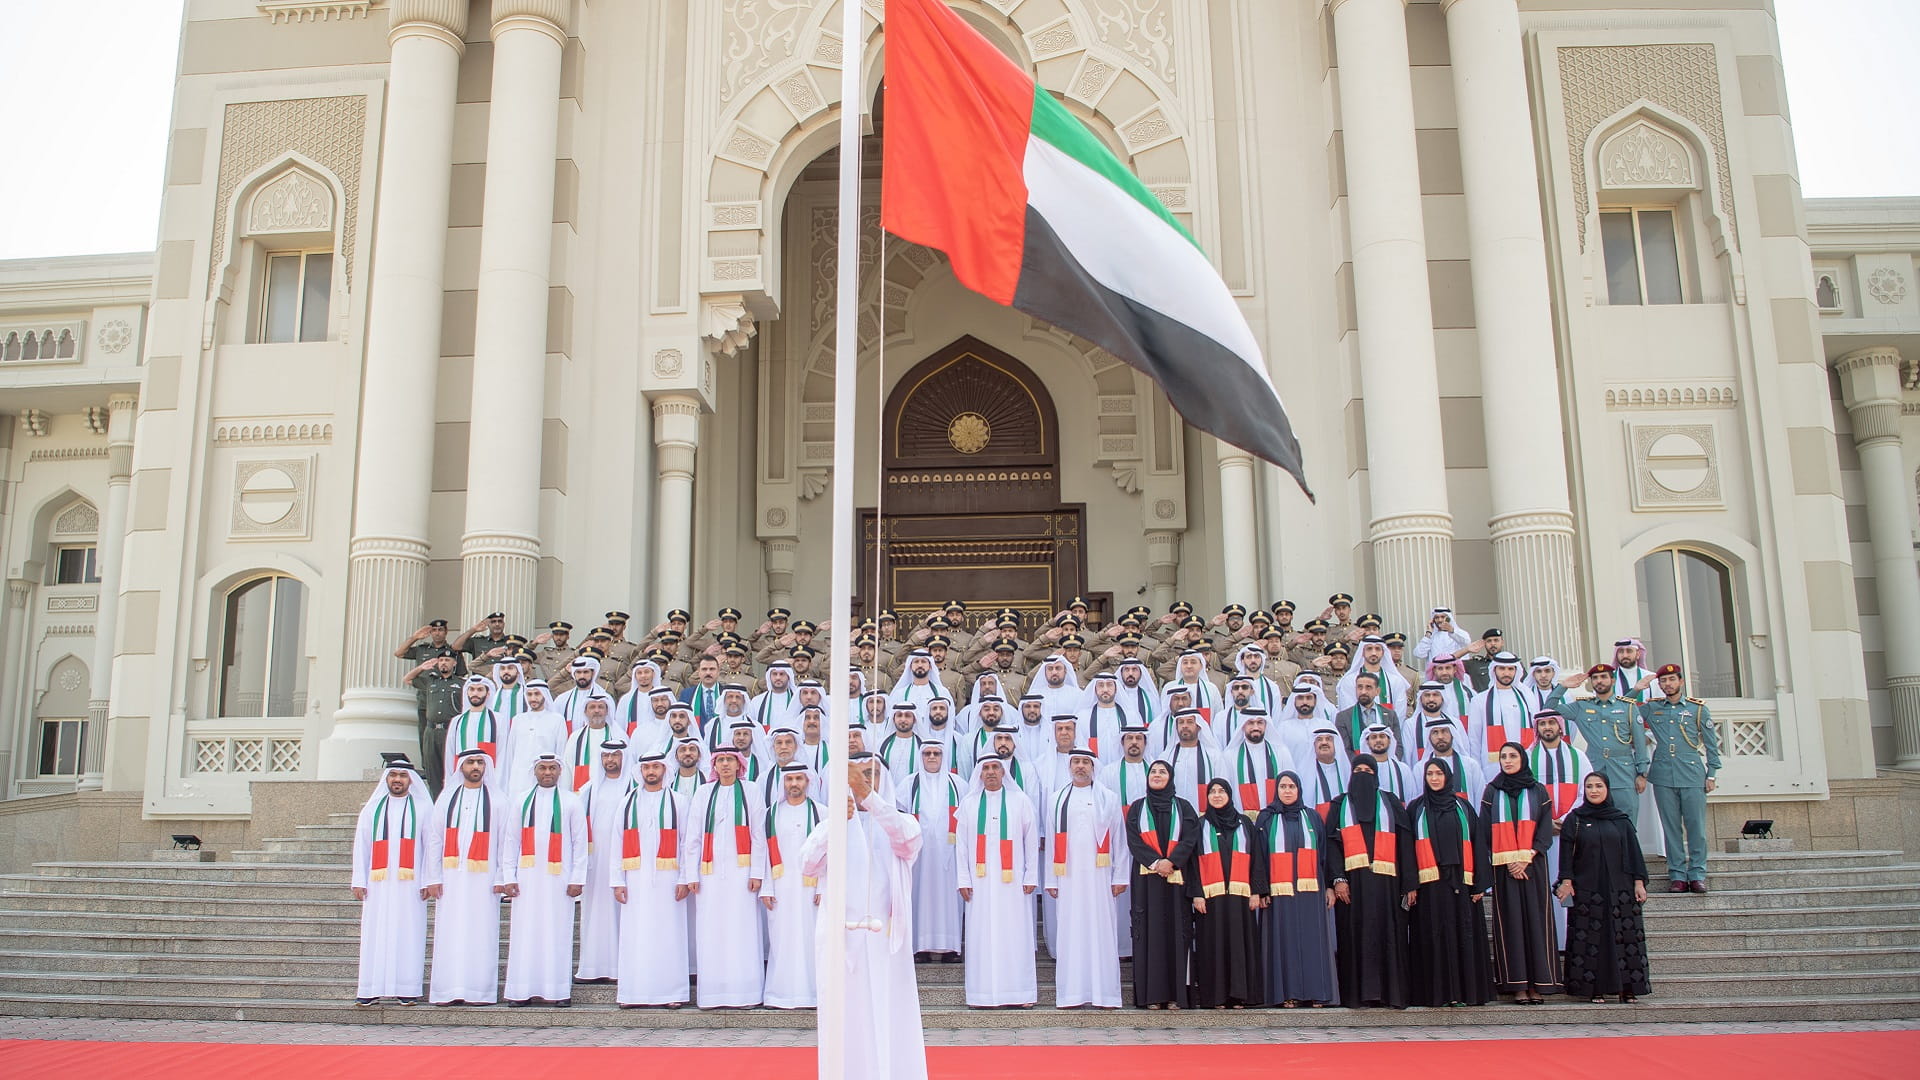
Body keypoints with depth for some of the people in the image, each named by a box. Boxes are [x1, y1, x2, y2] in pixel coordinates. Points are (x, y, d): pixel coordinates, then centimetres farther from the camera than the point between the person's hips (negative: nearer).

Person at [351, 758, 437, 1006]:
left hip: (410, 882, -2)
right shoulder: (372, 808, 13)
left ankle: (407, 990, 1)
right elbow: (361, 845, 12)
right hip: (378, 883, 2)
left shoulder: (423, 808, 7)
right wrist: (359, 881, 3)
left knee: (409, 934, -3)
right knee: (375, 935, 0)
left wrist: (431, 880, -3)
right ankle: (370, 990, 5)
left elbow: (432, 844, 4)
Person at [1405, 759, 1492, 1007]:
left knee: (1464, 935, -1)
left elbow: (1477, 842, 9)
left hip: (1460, 881, 1)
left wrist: (1480, 882, 0)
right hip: (1429, 883, -1)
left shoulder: (1462, 807, 13)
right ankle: (1438, 993, 0)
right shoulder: (1415, 808, 9)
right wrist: (1410, 884, -6)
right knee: (1434, 937, -3)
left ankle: (1466, 991, 4)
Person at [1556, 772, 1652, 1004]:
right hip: (1586, 889, -1)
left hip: (1619, 889, 1)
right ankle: (1596, 989, 1)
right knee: (1591, 939, -3)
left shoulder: (1621, 820, 9)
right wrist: (1566, 881, -8)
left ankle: (1627, 987, 5)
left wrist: (1639, 882, 0)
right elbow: (1566, 853, 1)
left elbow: (1633, 851, 7)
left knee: (1624, 937, -1)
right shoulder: (1574, 819, 5)